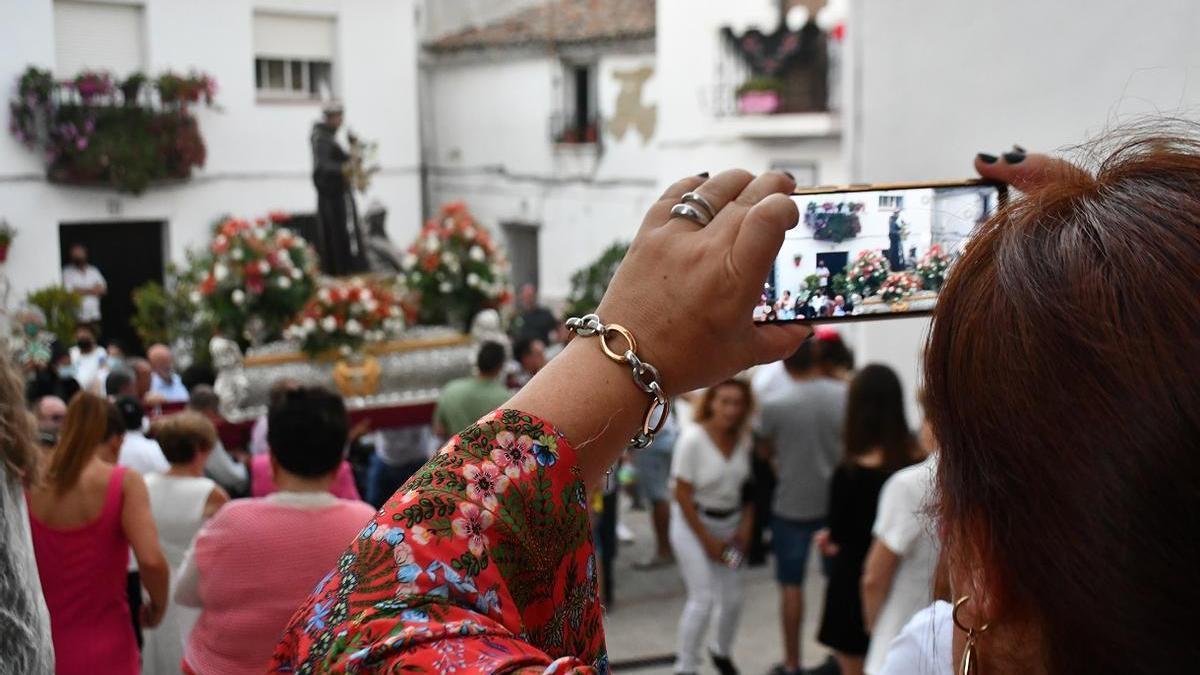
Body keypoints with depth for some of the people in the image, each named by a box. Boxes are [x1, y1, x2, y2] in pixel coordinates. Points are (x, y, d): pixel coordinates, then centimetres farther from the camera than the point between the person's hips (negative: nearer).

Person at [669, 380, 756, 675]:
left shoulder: (745, 438, -7)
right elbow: (682, 495, -17)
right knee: (703, 599, -11)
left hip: (730, 522, 5)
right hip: (694, 522, -4)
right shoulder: (693, 439, -20)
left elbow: (750, 486, 4)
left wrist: (745, 527, -5)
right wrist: (707, 540, -14)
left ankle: (721, 651, 36)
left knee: (733, 598, 7)